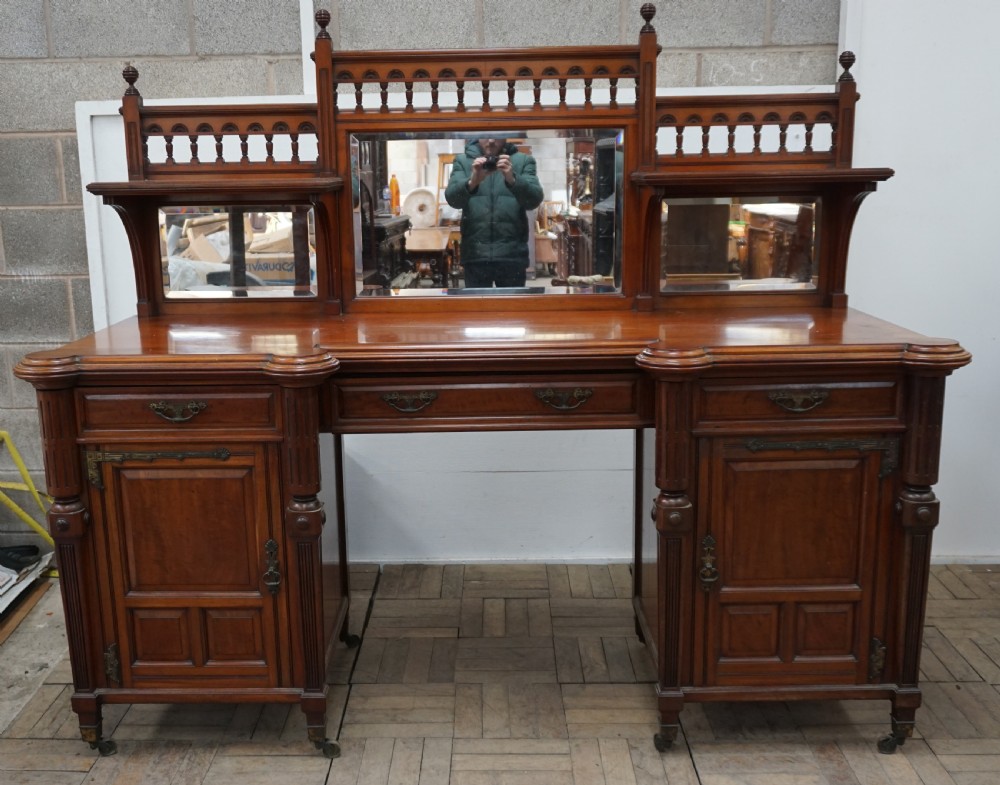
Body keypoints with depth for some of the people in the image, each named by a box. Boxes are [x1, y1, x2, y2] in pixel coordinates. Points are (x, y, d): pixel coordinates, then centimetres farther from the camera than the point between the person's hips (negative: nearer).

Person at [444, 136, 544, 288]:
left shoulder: (523, 161, 7)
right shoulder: (463, 161, 8)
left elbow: (534, 199, -7)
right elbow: (452, 198, -6)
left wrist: (512, 179, -25)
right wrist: (472, 181, -26)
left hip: (512, 254, 0)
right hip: (475, 254, 0)